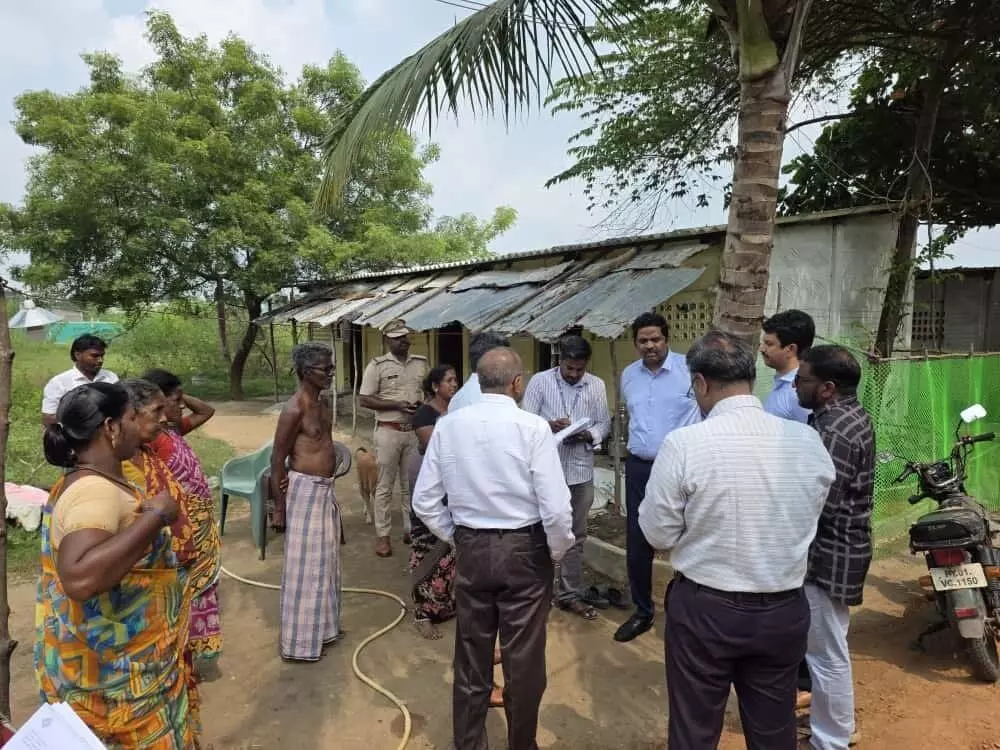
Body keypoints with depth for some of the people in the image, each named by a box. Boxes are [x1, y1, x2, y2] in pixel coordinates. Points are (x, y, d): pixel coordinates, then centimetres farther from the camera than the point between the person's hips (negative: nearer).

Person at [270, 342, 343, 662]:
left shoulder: (324, 403, 8)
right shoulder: (295, 409, -19)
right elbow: (277, 459, -15)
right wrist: (281, 506, -12)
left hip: (325, 489, 9)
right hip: (305, 490, -9)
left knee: (325, 560, 18)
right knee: (306, 565, 1)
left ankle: (324, 628, 34)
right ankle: (299, 642, 16)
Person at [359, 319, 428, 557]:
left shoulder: (421, 363, 7)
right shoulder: (377, 365, -6)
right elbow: (365, 400, -8)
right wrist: (397, 405, -18)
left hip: (415, 431, 4)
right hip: (388, 431, -3)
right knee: (385, 486, 4)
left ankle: (411, 529, 25)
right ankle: (382, 535, 14)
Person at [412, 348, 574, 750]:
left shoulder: (447, 425, -5)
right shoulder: (533, 427, -16)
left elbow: (424, 501, -1)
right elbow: (556, 508, -17)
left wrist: (456, 538, 12)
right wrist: (557, 551, 1)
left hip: (471, 550, 4)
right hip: (524, 551, -3)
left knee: (471, 658, 18)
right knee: (523, 660, 14)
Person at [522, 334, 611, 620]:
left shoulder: (597, 385, 3)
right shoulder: (539, 382, -4)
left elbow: (604, 422, 6)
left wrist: (588, 435, -14)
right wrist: (549, 425, -24)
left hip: (580, 471, 3)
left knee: (575, 535, 13)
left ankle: (569, 594, 26)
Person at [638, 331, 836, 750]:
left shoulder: (684, 444, -20)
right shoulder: (808, 442, -7)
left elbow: (657, 534, -10)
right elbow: (805, 521, 7)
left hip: (704, 610, -3)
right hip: (785, 611, 4)